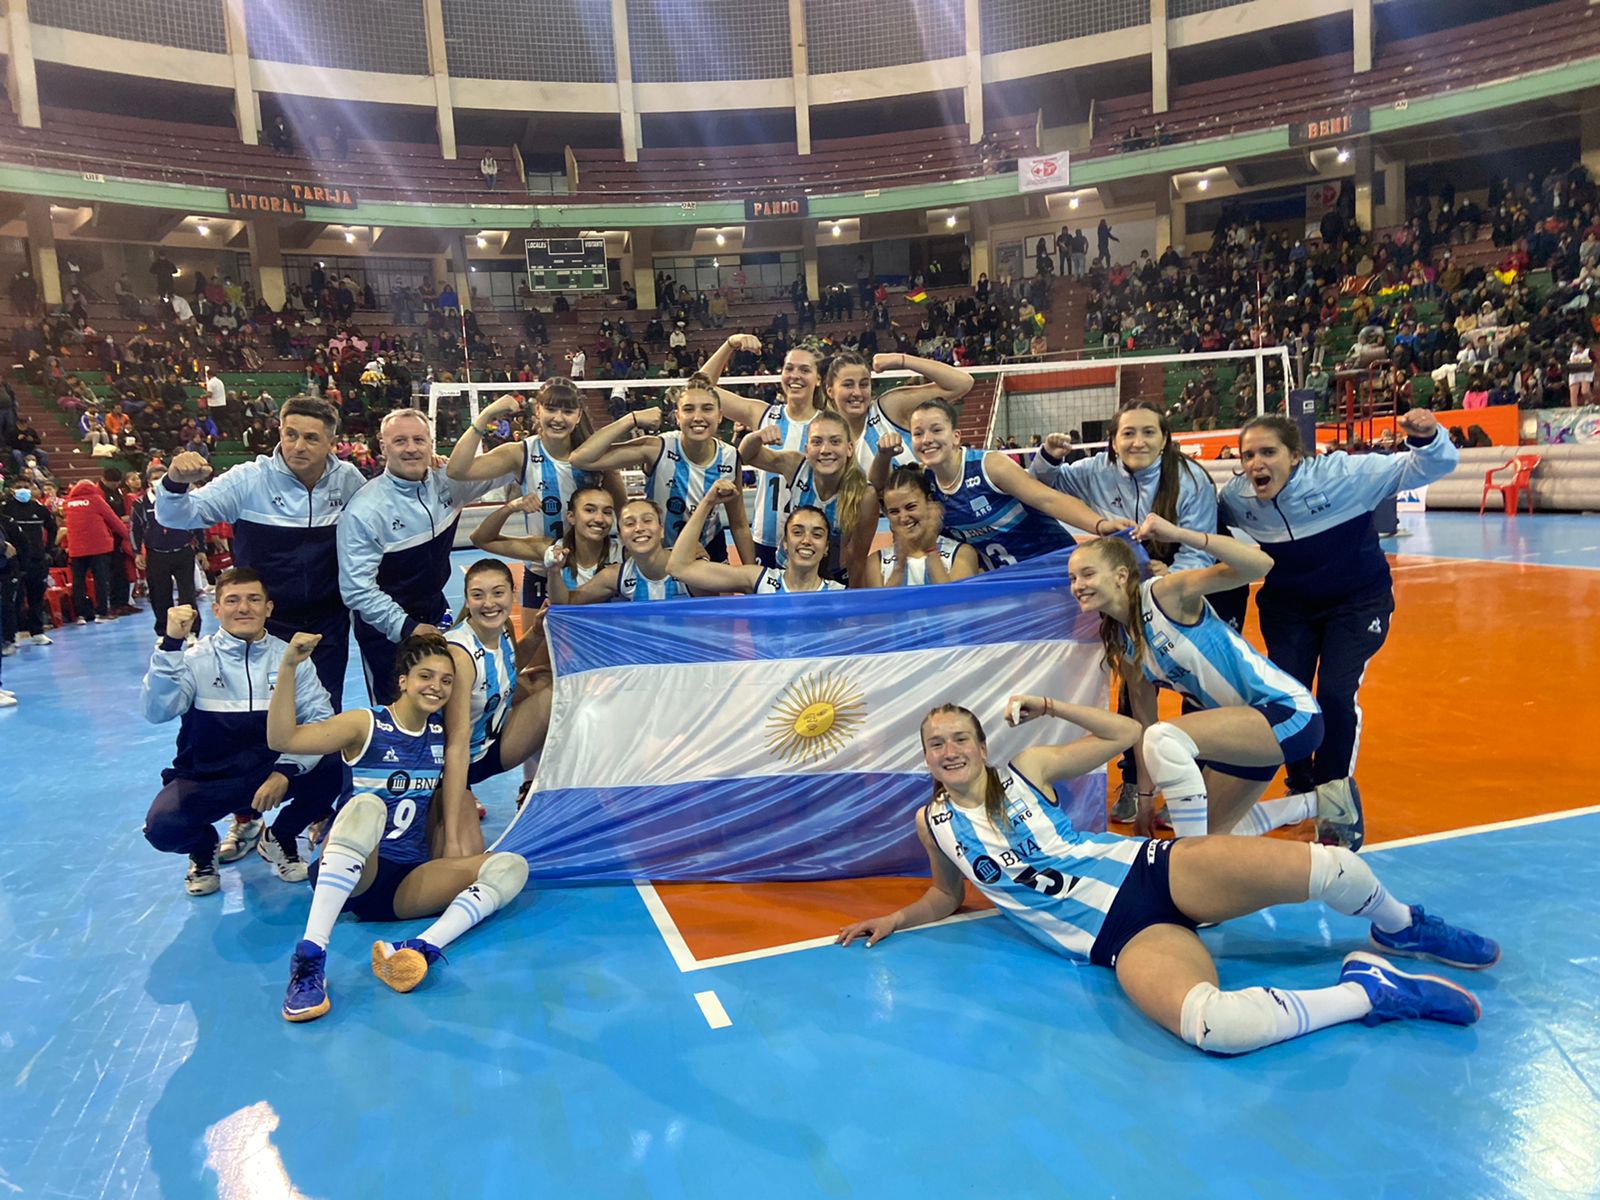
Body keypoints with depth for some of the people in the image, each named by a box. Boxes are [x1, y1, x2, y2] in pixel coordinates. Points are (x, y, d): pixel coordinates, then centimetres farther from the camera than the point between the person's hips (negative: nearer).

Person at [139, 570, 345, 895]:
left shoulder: (289, 657, -2)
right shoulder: (195, 659, -6)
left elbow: (320, 718, -11)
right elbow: (156, 712, -22)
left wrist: (286, 770, -26)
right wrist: (170, 644, -30)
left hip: (273, 772, 1)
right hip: (206, 780, -1)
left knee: (332, 770, -27)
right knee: (162, 826, -31)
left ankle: (279, 839, 6)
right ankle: (204, 847, 10)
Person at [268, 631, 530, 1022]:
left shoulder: (443, 732, 11)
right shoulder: (366, 724, -3)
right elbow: (282, 739, -13)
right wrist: (288, 667, -23)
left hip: (407, 882, 5)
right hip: (347, 874, -4)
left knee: (511, 866, -15)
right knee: (367, 805, -35)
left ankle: (420, 949, -41)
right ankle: (309, 957, -42)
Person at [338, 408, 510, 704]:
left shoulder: (447, 482, -7)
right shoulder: (364, 510, -22)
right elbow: (356, 588, -23)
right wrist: (406, 627, -27)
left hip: (437, 613, 5)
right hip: (387, 629, -5)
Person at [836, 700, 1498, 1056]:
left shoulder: (1025, 768, 8)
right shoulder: (934, 824, 10)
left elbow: (1125, 733, 13)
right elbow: (948, 893, 28)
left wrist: (1052, 706, 2)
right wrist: (898, 919, 13)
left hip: (1151, 869, 2)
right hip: (1118, 938, -1)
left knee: (1334, 868, -20)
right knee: (1217, 1027, -37)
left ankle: (1398, 928, 18)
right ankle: (1366, 991, -12)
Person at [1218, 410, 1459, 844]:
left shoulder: (1341, 474, -25)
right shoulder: (1234, 498, -15)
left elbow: (1428, 468, -22)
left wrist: (1427, 439, -42)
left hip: (1357, 601, -3)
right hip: (1287, 606, 3)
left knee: (1336, 694, -15)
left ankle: (1336, 793, 10)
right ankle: (1302, 786, 25)